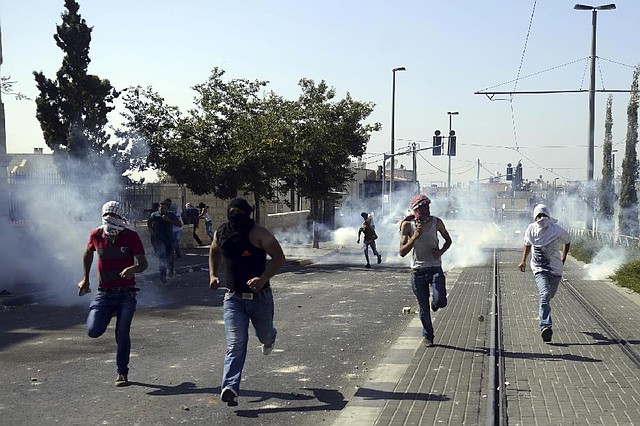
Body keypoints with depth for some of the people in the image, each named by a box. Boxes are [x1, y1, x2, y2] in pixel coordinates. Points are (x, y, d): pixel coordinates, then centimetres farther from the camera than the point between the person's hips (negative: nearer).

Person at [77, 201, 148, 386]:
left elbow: (143, 263, -9)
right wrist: (85, 278, 19)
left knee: (122, 334, -5)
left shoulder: (131, 236, -9)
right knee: (93, 331, -11)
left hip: (126, 294, -2)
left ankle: (122, 373, 13)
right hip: (104, 293, 2)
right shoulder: (96, 235, -1)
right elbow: (88, 253, 21)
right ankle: (108, 316, 26)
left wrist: (133, 269, -32)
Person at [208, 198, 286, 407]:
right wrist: (213, 274, 8)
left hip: (260, 297, -1)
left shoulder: (257, 233, -14)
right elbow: (214, 252, 23)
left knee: (265, 336, 20)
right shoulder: (221, 233, 2)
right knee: (236, 344, -11)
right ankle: (230, 387, -18)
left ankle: (269, 338, 59)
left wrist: (264, 278, -32)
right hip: (233, 298, 2)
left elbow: (279, 257, -18)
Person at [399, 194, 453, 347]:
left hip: (435, 268, 1)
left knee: (441, 302, -18)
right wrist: (415, 236, -23)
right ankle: (428, 336, 30)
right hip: (418, 271, 0)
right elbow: (402, 252, -10)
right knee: (424, 308, 6)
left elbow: (448, 240, 14)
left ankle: (435, 302, 20)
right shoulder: (407, 225, -6)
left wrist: (441, 251, -7)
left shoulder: (436, 222, -2)